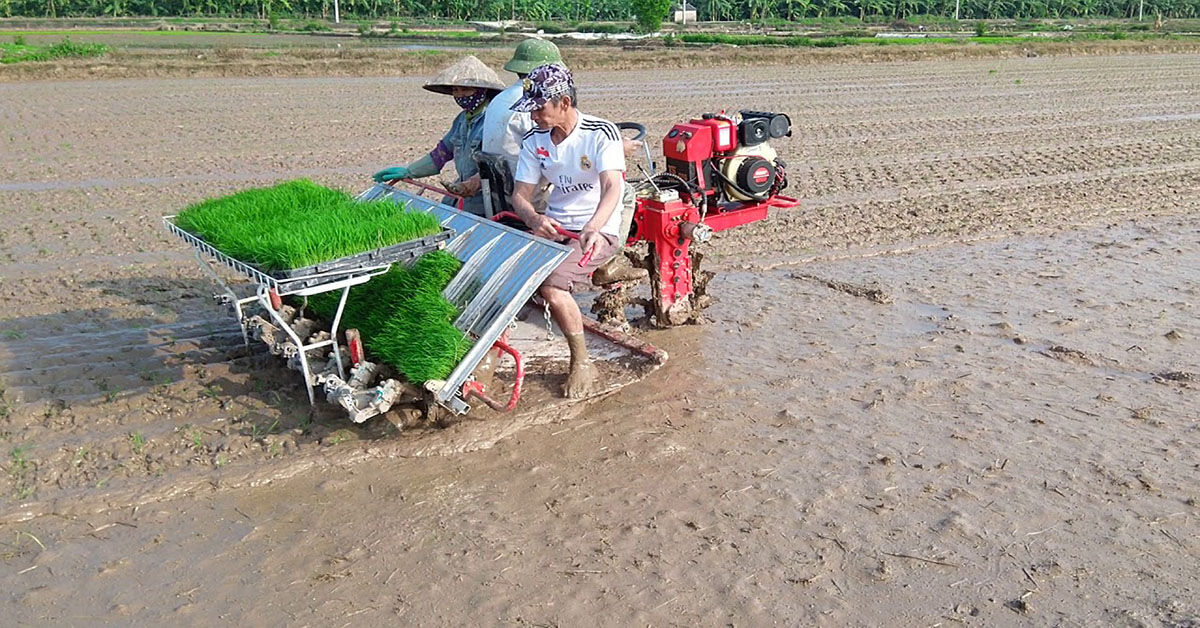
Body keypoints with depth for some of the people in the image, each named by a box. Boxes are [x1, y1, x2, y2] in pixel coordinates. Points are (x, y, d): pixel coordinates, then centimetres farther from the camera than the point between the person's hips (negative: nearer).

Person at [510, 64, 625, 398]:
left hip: (599, 231, -6)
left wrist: (592, 229, -46)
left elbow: (612, 188, -26)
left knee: (550, 286, -29)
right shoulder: (534, 140, 4)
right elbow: (520, 194, 3)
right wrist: (535, 219, -22)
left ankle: (582, 363, -8)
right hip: (552, 228, 6)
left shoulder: (601, 133, -13)